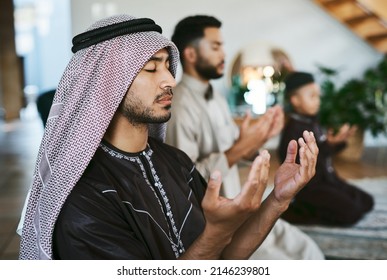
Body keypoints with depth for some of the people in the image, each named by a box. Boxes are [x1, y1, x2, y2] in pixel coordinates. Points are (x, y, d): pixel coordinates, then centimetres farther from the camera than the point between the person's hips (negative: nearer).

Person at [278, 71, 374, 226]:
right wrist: (328, 145, -30)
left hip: (327, 179, 10)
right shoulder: (293, 128, -19)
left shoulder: (313, 123, 10)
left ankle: (310, 207, 7)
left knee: (366, 202, 11)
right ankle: (294, 211, -8)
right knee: (352, 213, -19)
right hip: (308, 186, -10)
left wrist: (339, 141, 0)